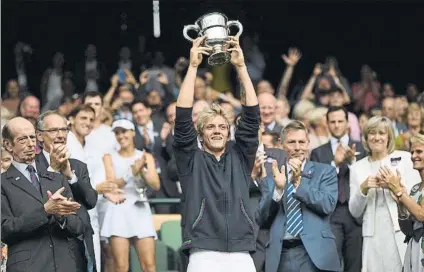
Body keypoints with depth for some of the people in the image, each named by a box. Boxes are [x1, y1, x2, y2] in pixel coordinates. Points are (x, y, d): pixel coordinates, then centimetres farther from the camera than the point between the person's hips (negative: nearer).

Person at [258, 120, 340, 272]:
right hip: (281, 256, 2)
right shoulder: (273, 177, 13)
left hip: (314, 253, -2)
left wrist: (299, 182, -13)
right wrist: (278, 189, -8)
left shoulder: (325, 171, 7)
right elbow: (262, 219, 7)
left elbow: (328, 205, -7)